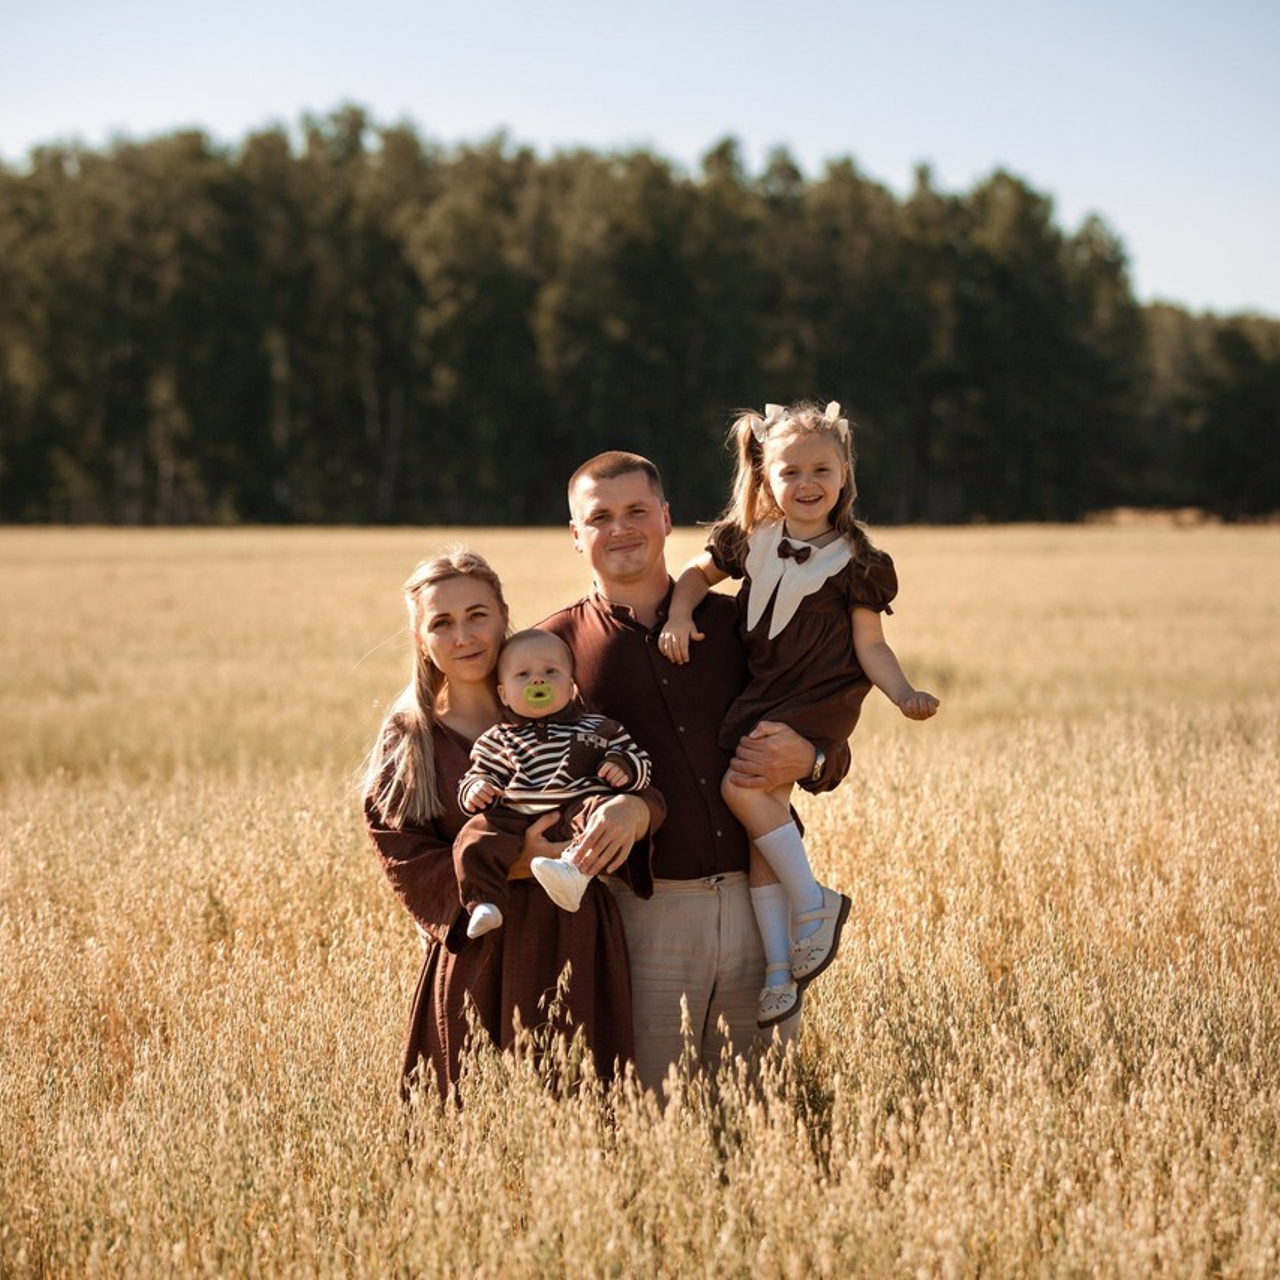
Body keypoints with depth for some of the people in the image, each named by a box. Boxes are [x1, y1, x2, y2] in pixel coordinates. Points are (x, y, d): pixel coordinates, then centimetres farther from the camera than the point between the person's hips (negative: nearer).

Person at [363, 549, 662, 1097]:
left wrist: (632, 808, -27)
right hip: (476, 964, -1)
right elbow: (410, 865, -4)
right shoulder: (406, 743, 4)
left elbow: (645, 783, -2)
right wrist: (511, 866, -19)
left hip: (578, 949, 1)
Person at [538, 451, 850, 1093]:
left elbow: (833, 748, 15)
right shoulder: (553, 646, 5)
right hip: (643, 911, -2)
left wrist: (805, 760, -7)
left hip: (758, 900, 2)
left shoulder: (735, 624, 10)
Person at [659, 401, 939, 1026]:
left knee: (742, 785, -23)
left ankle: (812, 904, -9)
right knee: (764, 815, 1)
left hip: (817, 700, -6)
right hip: (762, 698, 6)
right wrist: (679, 614, 2)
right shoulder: (752, 541, 6)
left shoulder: (854, 561, -6)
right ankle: (779, 968, 5)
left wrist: (903, 693, -21)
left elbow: (870, 646, -5)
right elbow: (698, 573, 21)